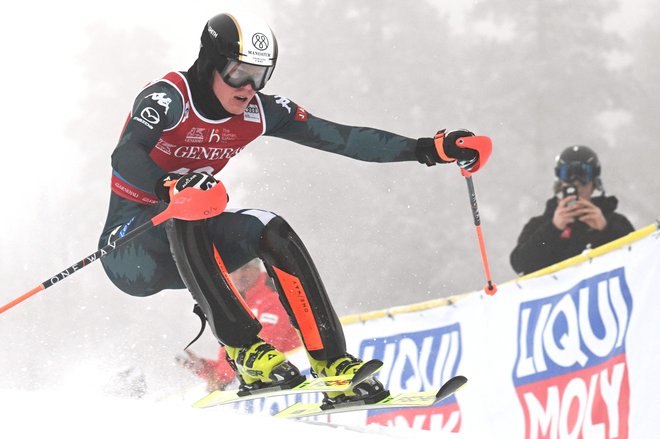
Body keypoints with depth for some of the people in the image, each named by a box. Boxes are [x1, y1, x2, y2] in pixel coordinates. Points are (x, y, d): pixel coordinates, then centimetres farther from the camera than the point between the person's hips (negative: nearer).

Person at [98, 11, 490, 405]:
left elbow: (341, 138, -5)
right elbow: (126, 157, -38)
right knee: (186, 215, -35)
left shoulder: (259, 112, -3)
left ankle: (331, 362, -23)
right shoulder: (169, 98, -20)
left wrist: (430, 149, -12)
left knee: (270, 231, -19)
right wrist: (170, 186, -59)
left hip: (188, 249, 6)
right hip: (132, 251, -6)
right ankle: (246, 350, -37)